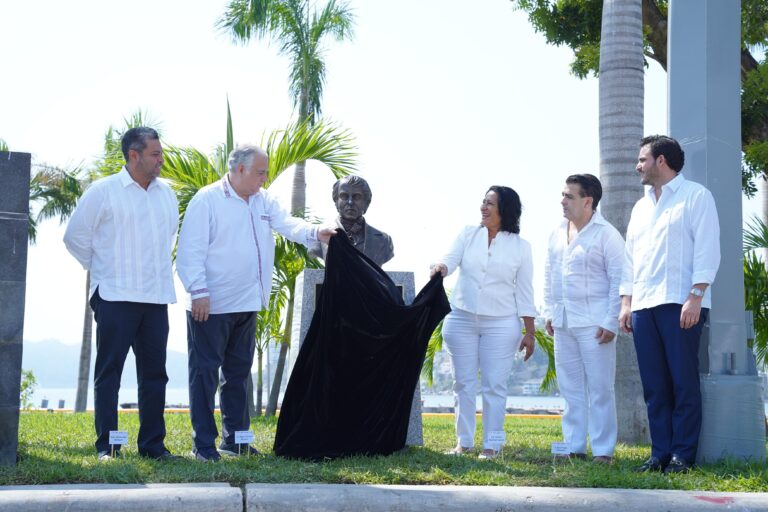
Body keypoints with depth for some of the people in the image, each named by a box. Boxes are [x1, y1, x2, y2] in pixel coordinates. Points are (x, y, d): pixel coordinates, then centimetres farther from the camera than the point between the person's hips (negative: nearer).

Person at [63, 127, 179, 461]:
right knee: (109, 371, -1)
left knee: (154, 372, 7)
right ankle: (107, 446, 3)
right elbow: (75, 236, 1)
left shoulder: (166, 193, 11)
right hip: (116, 297, -5)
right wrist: (101, 270, 5)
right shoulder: (103, 192, -5)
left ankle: (152, 443, 14)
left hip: (156, 297, 5)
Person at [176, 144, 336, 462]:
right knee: (205, 372, -2)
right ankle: (204, 444, 3)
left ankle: (234, 439, 24)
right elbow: (191, 251, -14)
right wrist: (198, 292, -20)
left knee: (238, 372, 14)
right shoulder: (207, 200, -11)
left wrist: (315, 233, -19)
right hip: (211, 305, -8)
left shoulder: (263, 201, 12)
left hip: (246, 304, 8)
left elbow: (286, 224, 1)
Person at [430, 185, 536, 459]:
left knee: (494, 385, -2)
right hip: (461, 320, 2)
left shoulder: (520, 246, 1)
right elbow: (450, 259, -7)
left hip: (501, 324, -2)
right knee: (463, 382, 6)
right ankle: (464, 441, 15)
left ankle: (492, 444, 4)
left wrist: (529, 332, 0)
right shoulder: (468, 235, 6)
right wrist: (440, 267, -32)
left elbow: (524, 292, 2)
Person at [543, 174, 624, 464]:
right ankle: (574, 448, 16)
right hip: (563, 323, 7)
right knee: (570, 388, 10)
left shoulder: (606, 234, -8)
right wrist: (549, 312, 14)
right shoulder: (558, 234, 13)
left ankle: (602, 451, 2)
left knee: (600, 389, -3)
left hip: (594, 324, -7)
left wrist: (611, 322, -13)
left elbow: (618, 280, -10)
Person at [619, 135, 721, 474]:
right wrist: (626, 303, 11)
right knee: (654, 385, 5)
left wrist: (695, 297, -15)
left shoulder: (695, 196, 2)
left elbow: (707, 249, -7)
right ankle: (660, 453, 8)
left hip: (680, 304, -6)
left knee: (683, 382, -5)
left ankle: (682, 455, -1)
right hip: (643, 306, 6)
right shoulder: (641, 207, 22)